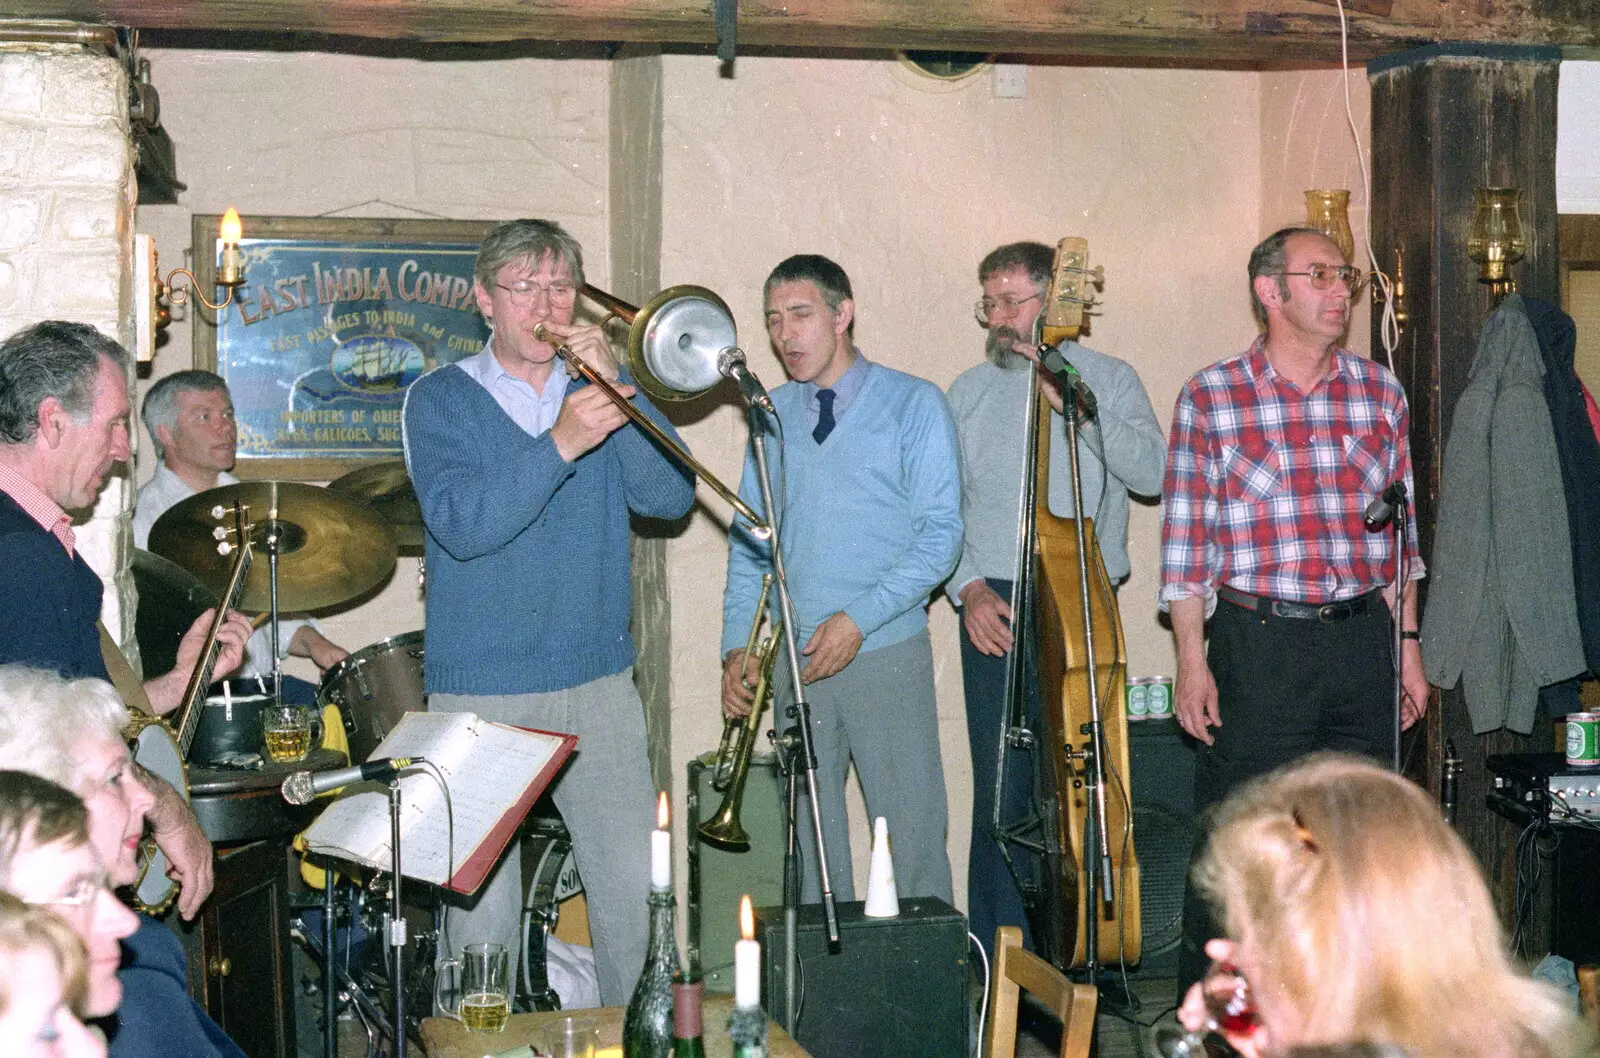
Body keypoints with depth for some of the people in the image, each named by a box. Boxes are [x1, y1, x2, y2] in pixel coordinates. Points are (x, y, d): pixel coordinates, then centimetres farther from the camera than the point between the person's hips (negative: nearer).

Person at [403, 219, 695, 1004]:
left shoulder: (602, 389, 12)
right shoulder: (440, 401, 2)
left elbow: (670, 498, -2)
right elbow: (461, 525, -14)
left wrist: (620, 390, -12)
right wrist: (561, 444, -24)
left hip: (599, 683, 3)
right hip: (480, 690, -3)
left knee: (636, 887, 4)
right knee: (484, 904, -1)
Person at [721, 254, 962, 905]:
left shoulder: (913, 405, -2)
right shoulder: (771, 416, 11)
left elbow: (941, 535, -7)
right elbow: (748, 542, 13)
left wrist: (859, 619, -16)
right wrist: (737, 647, 2)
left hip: (885, 652, -4)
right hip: (793, 659, 4)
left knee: (912, 838, -1)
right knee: (810, 837, 9)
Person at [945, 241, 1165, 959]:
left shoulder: (1108, 381, 8)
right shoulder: (969, 393, 13)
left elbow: (1152, 473, -8)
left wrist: (1073, 403, -14)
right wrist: (969, 588, -4)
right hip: (993, 609, 1)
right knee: (1002, 796, -2)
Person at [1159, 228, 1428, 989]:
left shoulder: (1380, 392, 8)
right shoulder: (1210, 399, -3)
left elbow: (1401, 531, 13)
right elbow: (1185, 543, -3)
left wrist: (1407, 643, 10)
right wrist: (1191, 662, -8)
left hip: (1364, 640, 4)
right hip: (1258, 644, -4)